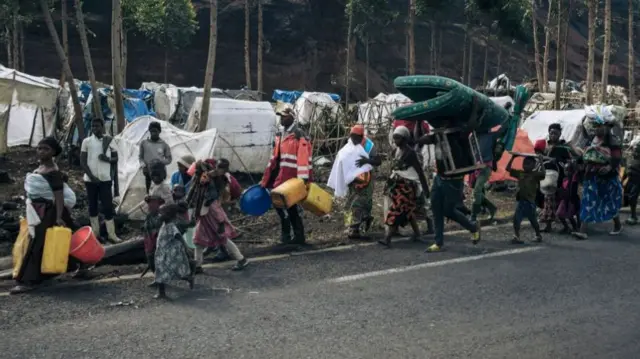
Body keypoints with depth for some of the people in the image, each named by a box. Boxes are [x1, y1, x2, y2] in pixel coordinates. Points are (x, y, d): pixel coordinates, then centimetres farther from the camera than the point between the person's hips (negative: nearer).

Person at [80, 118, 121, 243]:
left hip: (105, 179, 0)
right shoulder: (86, 141, 0)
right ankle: (95, 232, 16)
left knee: (108, 206, -4)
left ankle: (111, 234, -3)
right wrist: (91, 176, -11)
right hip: (90, 179, 0)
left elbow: (116, 158, 8)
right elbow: (82, 162, -1)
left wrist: (108, 159, -14)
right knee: (93, 206, 7)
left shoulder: (109, 141, 3)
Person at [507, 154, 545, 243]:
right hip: (521, 200, 3)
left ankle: (538, 235, 33)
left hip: (530, 201, -3)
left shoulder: (535, 174, -3)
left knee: (533, 220, 13)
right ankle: (516, 237, -6)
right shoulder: (519, 173, 7)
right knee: (516, 218, -9)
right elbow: (508, 168, 6)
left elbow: (543, 173, -22)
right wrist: (512, 158, -1)